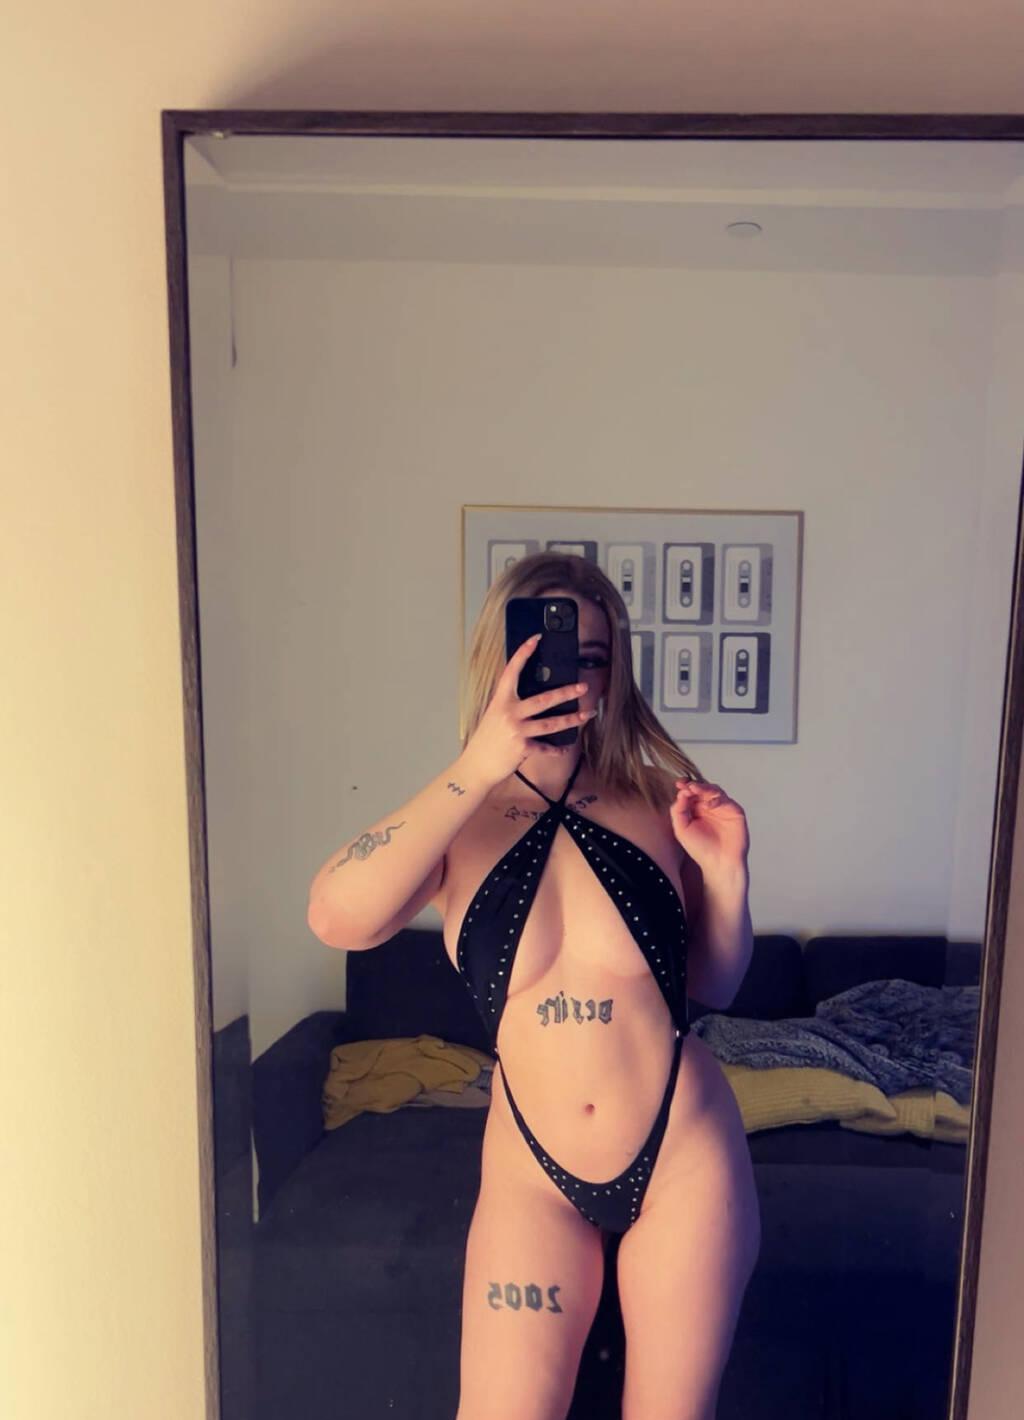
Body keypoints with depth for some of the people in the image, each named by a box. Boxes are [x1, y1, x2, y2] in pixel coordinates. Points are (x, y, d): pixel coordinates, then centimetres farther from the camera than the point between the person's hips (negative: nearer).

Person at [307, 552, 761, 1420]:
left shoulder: (656, 802, -5)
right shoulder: (457, 821, -7)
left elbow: (715, 988, 5)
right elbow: (337, 918, -28)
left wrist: (726, 876, -13)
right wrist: (479, 766, -30)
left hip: (682, 1154, 1)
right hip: (533, 1171, 0)